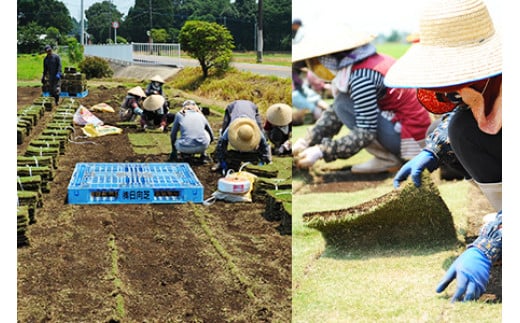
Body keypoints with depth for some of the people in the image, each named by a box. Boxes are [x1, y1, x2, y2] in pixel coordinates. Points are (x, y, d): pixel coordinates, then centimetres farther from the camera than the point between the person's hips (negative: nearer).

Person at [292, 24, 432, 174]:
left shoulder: (361, 77, -23)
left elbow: (366, 133, -24)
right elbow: (334, 113, 10)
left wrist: (321, 151, -24)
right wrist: (306, 142, 0)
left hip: (410, 138, -10)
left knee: (343, 105, -16)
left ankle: (387, 160, -6)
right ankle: (390, 155, 10)